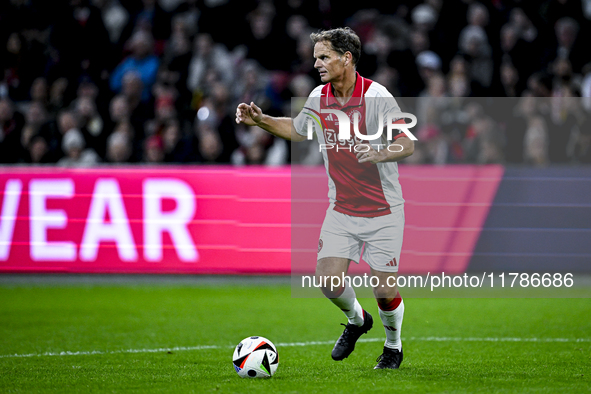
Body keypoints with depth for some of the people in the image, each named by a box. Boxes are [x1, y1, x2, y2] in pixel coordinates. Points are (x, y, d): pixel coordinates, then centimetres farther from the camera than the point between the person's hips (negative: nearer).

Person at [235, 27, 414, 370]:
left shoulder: (377, 97, -17)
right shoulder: (319, 97, 2)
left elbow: (408, 145, -19)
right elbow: (297, 129, 22)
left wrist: (379, 153, -38)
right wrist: (261, 120, 9)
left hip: (383, 212, -5)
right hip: (341, 210, 5)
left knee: (386, 290, -5)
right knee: (328, 279, -8)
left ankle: (394, 345, 24)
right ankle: (356, 320, 25)